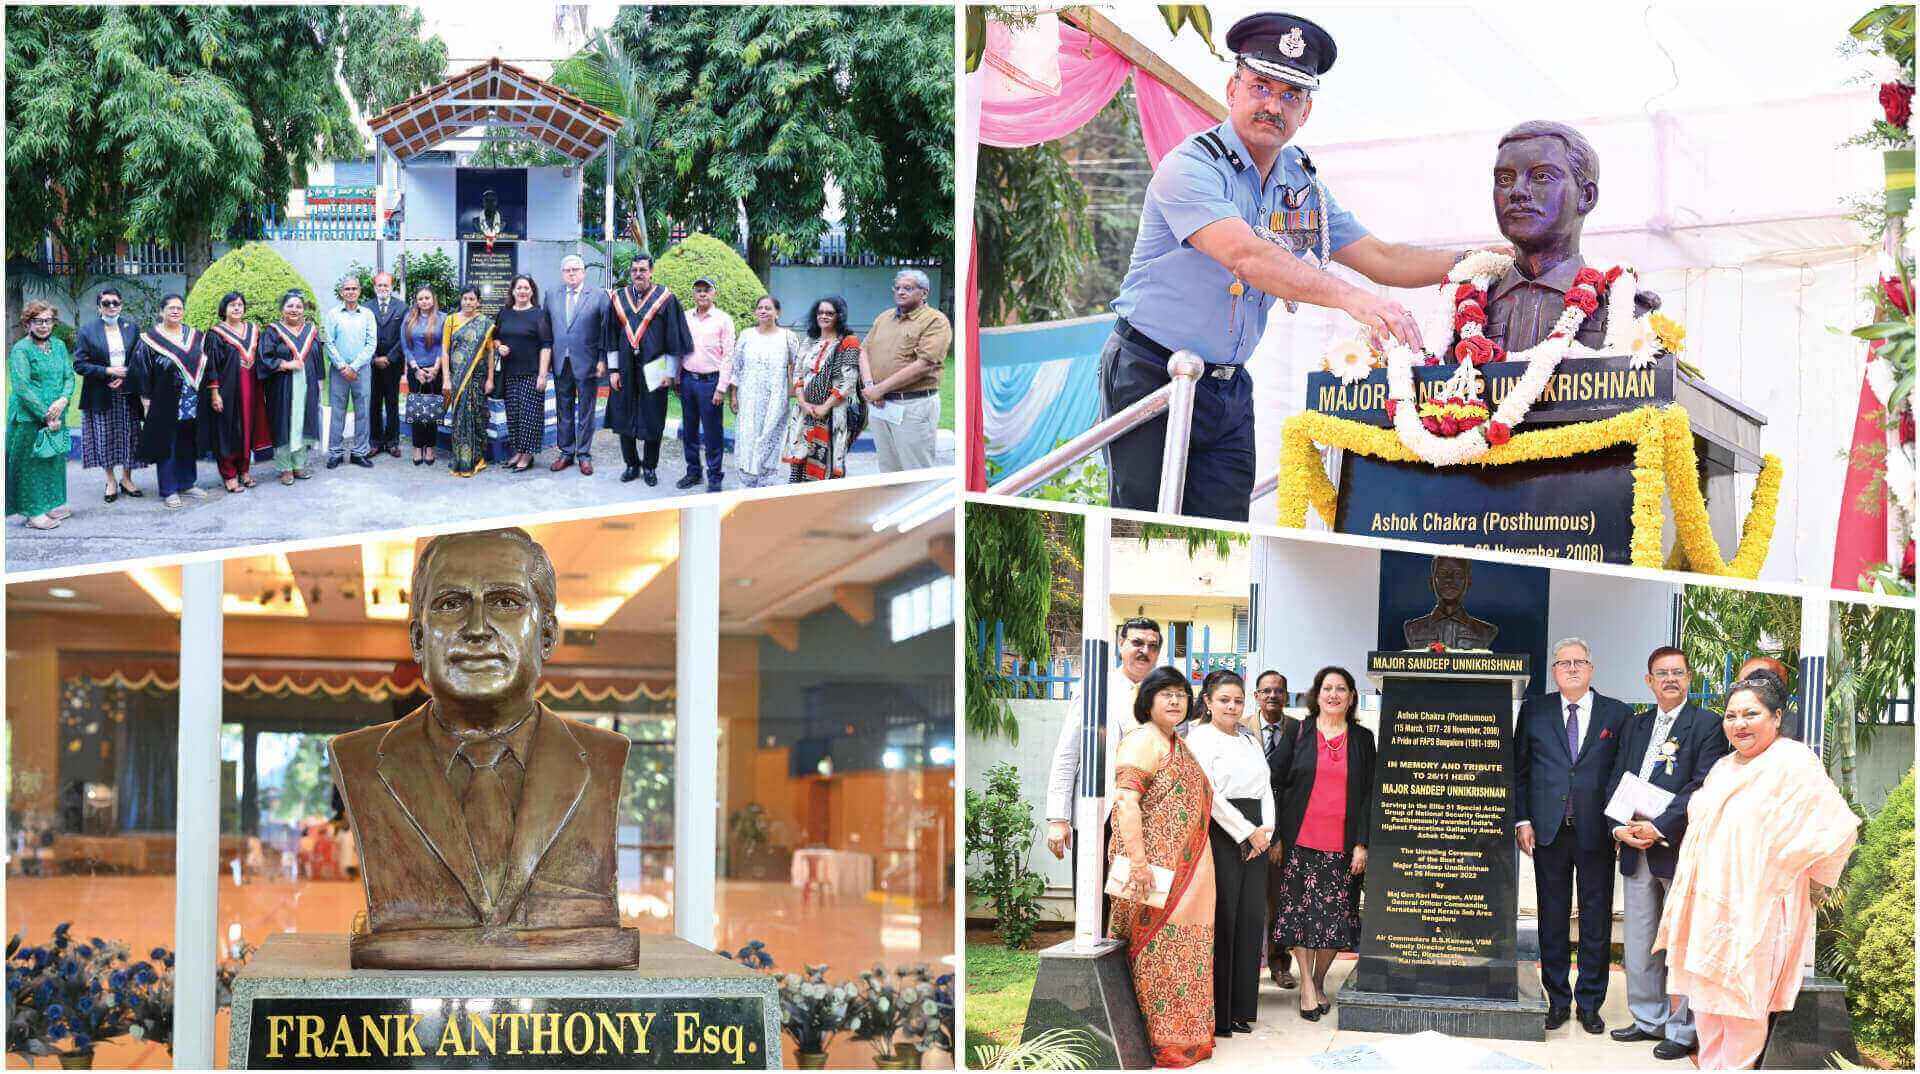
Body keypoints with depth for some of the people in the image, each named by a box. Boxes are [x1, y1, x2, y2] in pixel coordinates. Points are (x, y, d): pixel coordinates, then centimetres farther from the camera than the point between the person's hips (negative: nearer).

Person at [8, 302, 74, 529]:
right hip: (29, 417, -6)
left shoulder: (59, 346, 10)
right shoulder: (20, 350, -11)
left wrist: (63, 400, -14)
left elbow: (69, 376, 7)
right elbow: (22, 388, -16)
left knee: (55, 459, 13)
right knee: (32, 462, -2)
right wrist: (46, 416, -18)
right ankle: (34, 512, 4)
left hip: (57, 415, 6)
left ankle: (52, 504, 25)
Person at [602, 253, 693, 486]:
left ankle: (650, 466, 16)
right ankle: (631, 464, 21)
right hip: (626, 369, 3)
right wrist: (613, 369, 2)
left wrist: (670, 372, -7)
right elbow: (612, 337, 8)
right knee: (624, 417, 8)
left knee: (652, 420, 3)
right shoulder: (619, 299, 5)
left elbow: (674, 337, -4)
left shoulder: (665, 299, -4)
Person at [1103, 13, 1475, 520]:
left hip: (1229, 389, 6)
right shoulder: (1191, 166, -15)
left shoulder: (1303, 187, 8)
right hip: (1150, 377, -6)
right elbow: (1244, 255, -30)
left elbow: (1382, 260, 10)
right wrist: (1350, 298, -41)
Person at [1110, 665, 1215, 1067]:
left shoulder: (1179, 745, 19)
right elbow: (1125, 800, -20)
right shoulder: (1143, 740, -10)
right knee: (1160, 947, -7)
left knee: (1186, 949, 12)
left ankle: (1186, 1034, 19)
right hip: (1156, 868, -9)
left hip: (1187, 868, 9)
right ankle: (1160, 1041, -3)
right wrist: (1137, 861, -28)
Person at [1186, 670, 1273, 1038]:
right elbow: (1209, 795, -11)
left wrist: (1266, 831, 0)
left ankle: (1240, 1010, 10)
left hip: (1254, 838, 7)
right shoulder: (1199, 738, -3)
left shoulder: (1251, 740, 20)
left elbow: (1266, 788, 17)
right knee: (1221, 921, -8)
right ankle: (1215, 1014, -4)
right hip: (1220, 837, -7)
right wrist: (1247, 832, -10)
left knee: (1251, 920, 4)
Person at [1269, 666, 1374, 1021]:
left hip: (1343, 845, 1)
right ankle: (1307, 985, 4)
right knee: (1301, 912, -2)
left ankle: (1319, 981, 17)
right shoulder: (1297, 733, 5)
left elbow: (1369, 794, 5)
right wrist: (1275, 837, -3)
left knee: (1336, 918, 1)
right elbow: (1274, 783, 4)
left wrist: (1362, 844, -4)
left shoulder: (1362, 739, 8)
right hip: (1300, 842, -1)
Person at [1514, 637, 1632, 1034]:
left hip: (1596, 833, -1)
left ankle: (1590, 1003, 12)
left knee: (1596, 922, 3)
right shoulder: (1534, 711, 7)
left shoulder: (1617, 714, 5)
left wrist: (1619, 824, -4)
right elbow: (1519, 770, 8)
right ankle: (1557, 1001, 15)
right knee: (1552, 920, 6)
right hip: (1549, 831, 1)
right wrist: (1522, 820, 0)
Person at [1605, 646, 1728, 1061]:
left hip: (1680, 850, -6)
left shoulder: (1707, 726, -3)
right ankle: (1649, 1020, 23)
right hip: (1636, 852, 6)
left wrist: (1659, 827, -17)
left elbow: (1703, 788, -12)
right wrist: (1619, 828, -2)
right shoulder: (1636, 726, 16)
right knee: (1639, 946, 12)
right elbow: (1617, 782, 15)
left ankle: (1683, 1032, 3)